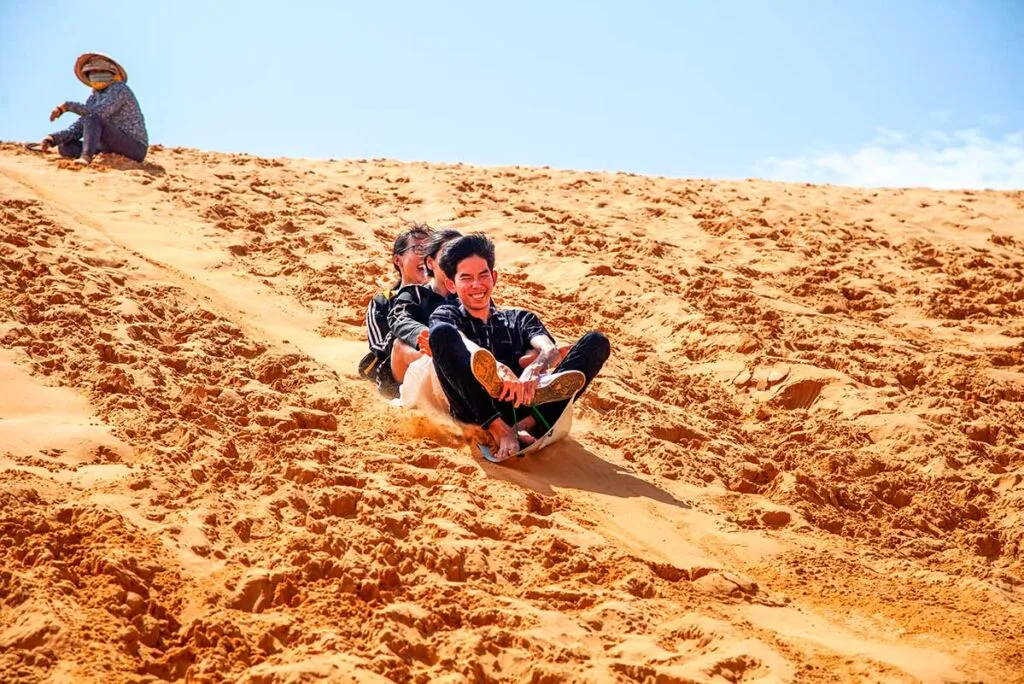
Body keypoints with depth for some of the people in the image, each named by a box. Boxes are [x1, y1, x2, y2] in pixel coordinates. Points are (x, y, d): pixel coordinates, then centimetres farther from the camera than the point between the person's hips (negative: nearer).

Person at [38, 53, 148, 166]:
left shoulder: (119, 89, -10)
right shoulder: (94, 96, 14)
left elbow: (99, 112, -27)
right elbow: (79, 127, 7)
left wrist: (68, 106, -19)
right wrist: (52, 139, -8)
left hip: (135, 148, -8)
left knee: (92, 118, -28)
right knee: (65, 146, 1)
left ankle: (86, 157, -47)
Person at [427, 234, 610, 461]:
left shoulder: (519, 319, 31)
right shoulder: (447, 315, 23)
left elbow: (550, 350, 8)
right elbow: (461, 345, -4)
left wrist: (533, 370, -19)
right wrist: (497, 368, -27)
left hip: (522, 406, 3)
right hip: (478, 411, -3)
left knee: (596, 341, -12)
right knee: (442, 332, -25)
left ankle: (527, 425, -43)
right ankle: (500, 430, -48)